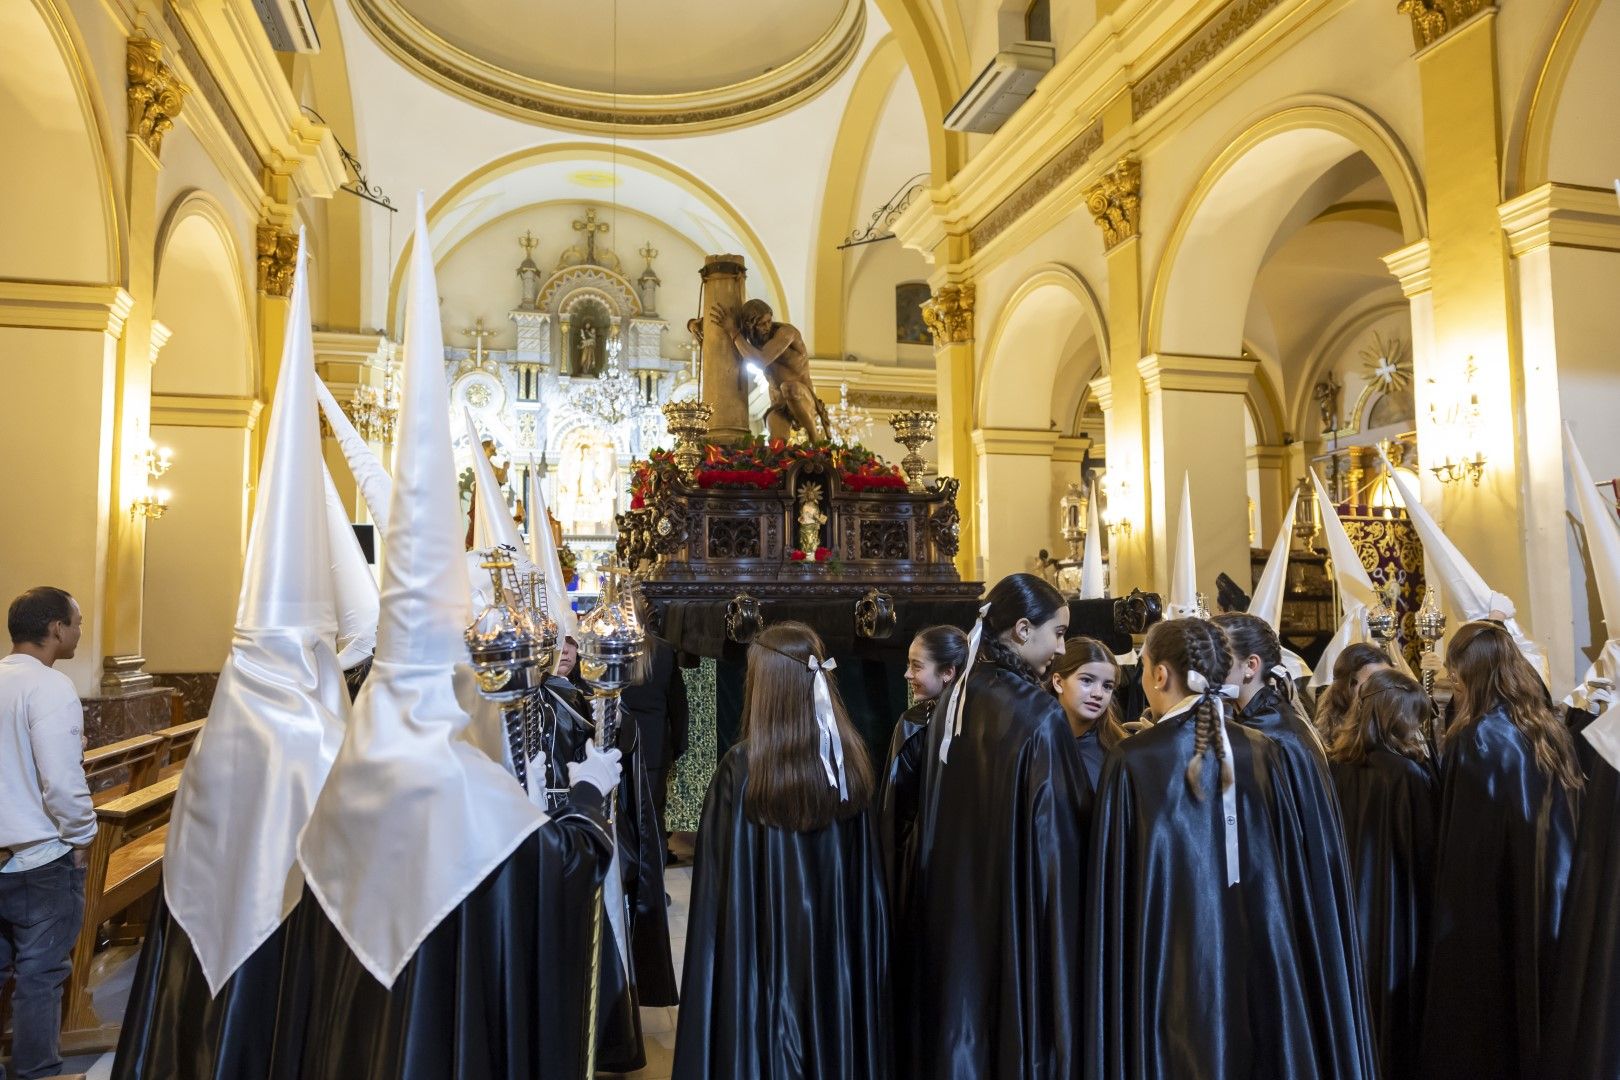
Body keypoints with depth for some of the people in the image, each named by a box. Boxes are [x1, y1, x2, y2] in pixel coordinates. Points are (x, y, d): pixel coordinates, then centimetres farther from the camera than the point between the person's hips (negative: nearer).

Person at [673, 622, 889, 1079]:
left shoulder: (742, 767, -20)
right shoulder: (850, 759, -6)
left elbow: (720, 884, -14)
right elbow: (868, 876, 2)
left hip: (764, 953, -4)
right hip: (841, 953, 4)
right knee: (836, 1035, 20)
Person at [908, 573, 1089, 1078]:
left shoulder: (953, 702, 1)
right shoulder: (1039, 715, -19)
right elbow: (1060, 828, -16)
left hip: (952, 903, 7)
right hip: (1019, 911, -6)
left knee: (960, 1022, 19)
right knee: (1020, 1030, 10)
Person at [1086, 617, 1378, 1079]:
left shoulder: (1131, 761, -13)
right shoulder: (1262, 752, -3)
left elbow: (1110, 883, -9)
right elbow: (1295, 866, 3)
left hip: (1169, 966, -3)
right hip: (1261, 959, 4)